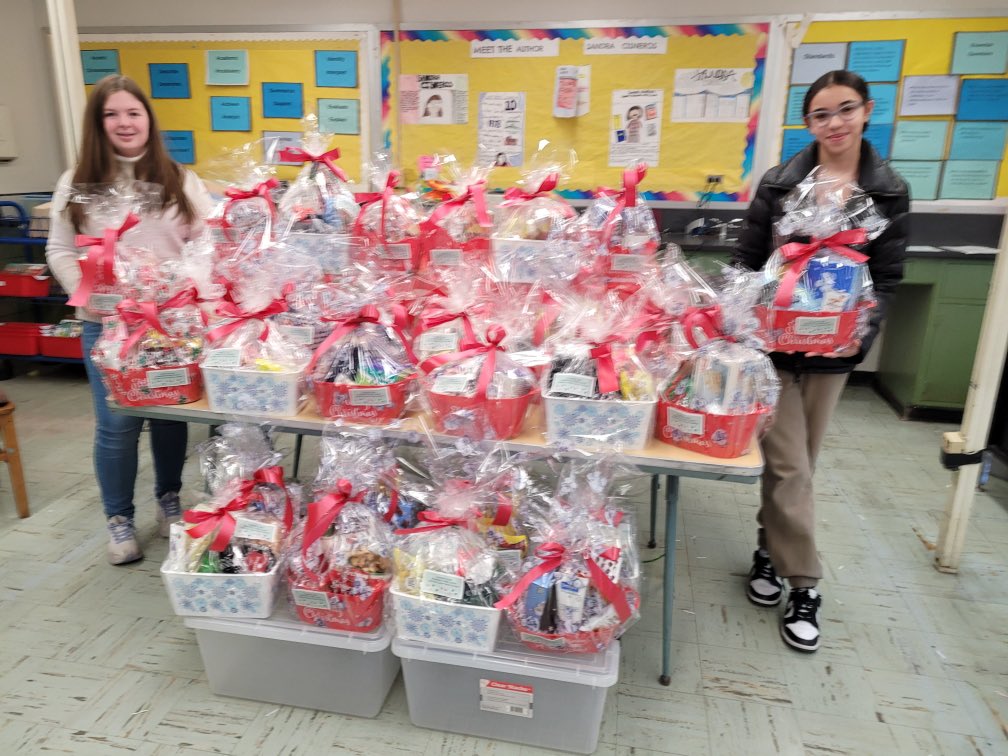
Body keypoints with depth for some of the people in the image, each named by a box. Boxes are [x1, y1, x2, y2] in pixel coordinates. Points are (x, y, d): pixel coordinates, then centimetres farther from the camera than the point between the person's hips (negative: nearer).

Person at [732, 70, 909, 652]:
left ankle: (772, 548, 34)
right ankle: (804, 585, 11)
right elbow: (747, 261, 1)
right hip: (774, 343, -2)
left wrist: (862, 328, -15)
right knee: (788, 465, -2)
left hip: (835, 348, 2)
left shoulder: (890, 192, 3)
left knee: (800, 461, 13)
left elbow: (887, 278, 2)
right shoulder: (779, 183, -1)